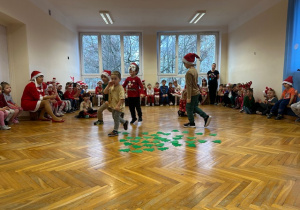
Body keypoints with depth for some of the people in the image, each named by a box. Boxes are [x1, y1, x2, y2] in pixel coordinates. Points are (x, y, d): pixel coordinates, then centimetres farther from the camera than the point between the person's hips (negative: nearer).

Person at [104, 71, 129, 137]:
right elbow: (105, 92, -4)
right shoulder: (111, 87, 4)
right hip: (113, 105, 9)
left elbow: (122, 98, -27)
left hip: (118, 106, -9)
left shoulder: (120, 88, -20)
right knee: (115, 117, 21)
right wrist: (108, 85, -13)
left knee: (116, 117, -3)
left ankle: (115, 131, 11)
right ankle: (124, 122, 43)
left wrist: (118, 105, -34)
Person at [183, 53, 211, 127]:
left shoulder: (189, 72, -20)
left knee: (189, 108, 7)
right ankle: (206, 117, 17)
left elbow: (189, 85, -21)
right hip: (197, 92, 9)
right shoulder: (194, 70, 8)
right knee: (194, 107, 21)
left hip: (192, 93, -9)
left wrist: (188, 97, -19)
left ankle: (191, 123, 20)